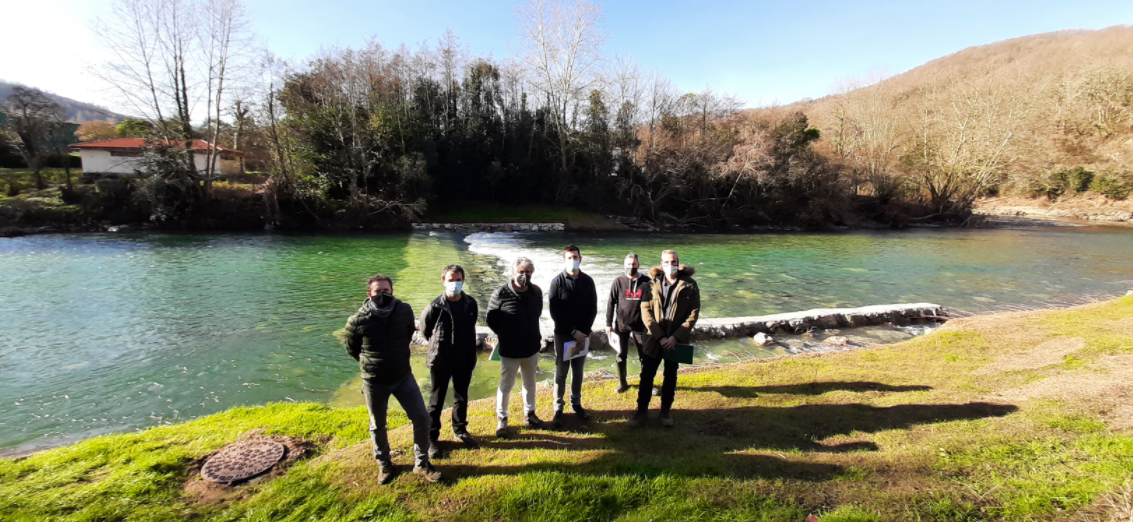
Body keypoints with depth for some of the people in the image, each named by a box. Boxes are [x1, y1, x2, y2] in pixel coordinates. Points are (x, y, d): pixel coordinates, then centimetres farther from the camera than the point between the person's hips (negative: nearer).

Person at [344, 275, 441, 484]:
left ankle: (422, 464, 20)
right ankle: (384, 464, 41)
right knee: (377, 426, 16)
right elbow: (351, 349, 2)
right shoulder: (357, 321, -18)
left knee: (421, 418, 0)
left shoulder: (405, 310, -12)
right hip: (374, 382, -1)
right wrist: (370, 364, 8)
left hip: (404, 377, 2)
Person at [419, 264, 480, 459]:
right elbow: (425, 330, 1)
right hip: (440, 361, -3)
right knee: (436, 401, 10)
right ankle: (431, 438, 26)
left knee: (462, 397, 19)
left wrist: (470, 352, 8)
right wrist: (437, 344, 7)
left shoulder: (471, 304, -7)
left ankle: (460, 429, 39)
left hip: (465, 360, 3)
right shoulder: (435, 306, -16)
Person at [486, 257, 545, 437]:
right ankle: (501, 419, 30)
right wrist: (505, 336, 0)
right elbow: (491, 320, -8)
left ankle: (530, 413, 41)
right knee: (506, 385, 11)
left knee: (530, 383, 21)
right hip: (510, 350, -4)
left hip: (532, 347, 4)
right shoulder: (500, 294, -19)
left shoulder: (536, 292, -6)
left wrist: (533, 333, 11)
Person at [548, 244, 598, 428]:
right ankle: (558, 409, 16)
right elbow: (554, 312, -10)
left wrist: (585, 332, -8)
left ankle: (576, 404, 28)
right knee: (561, 372, 5)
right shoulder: (557, 281, -8)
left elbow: (593, 309, 3)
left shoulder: (588, 281, 2)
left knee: (578, 371, 13)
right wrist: (573, 331, -13)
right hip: (563, 334, -3)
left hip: (583, 334, 3)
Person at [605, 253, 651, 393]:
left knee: (644, 355, 9)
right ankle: (622, 383, 24)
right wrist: (608, 323, -2)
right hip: (621, 325, 0)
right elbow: (611, 303, 0)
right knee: (621, 355, 9)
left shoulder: (646, 282, -3)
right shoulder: (618, 282, -3)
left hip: (640, 325, 0)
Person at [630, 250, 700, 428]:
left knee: (670, 376, 13)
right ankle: (642, 411, 21)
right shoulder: (653, 283, -3)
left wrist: (676, 337, -14)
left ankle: (666, 411, 30)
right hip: (654, 338, 0)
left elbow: (694, 313, -7)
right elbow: (646, 311, -6)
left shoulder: (689, 284, -5)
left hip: (676, 340, 0)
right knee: (646, 375, 5)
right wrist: (660, 336, -14)